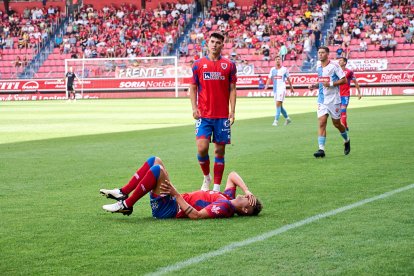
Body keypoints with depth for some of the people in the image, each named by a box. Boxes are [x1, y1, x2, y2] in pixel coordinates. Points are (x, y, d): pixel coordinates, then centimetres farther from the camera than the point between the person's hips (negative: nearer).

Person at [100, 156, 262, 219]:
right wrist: (246, 190, 8)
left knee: (157, 169, -29)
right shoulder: (228, 198, 10)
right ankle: (123, 193, 7)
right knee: (155, 160, 9)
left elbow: (195, 215, -28)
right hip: (175, 202, 10)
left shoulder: (224, 208, -19)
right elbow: (232, 175, 24)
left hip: (169, 209, -10)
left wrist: (176, 194, -27)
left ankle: (127, 205, -16)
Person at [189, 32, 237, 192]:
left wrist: (232, 111, -3)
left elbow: (232, 89, 5)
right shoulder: (198, 64, 6)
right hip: (204, 115, 0)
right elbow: (193, 88, 9)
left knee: (220, 150, 3)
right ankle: (206, 177, 12)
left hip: (223, 116, 1)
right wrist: (194, 108, -3)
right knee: (202, 147, -13)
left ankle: (217, 186, 9)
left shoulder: (229, 65, 5)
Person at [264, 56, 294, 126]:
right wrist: (266, 86, -13)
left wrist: (291, 88, 15)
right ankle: (287, 118, 27)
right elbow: (269, 78, 3)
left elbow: (288, 79, 8)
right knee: (280, 105, 11)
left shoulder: (284, 69, -1)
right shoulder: (272, 69, 9)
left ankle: (276, 120, -17)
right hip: (275, 89, 5)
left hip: (282, 88, -5)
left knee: (278, 104, -16)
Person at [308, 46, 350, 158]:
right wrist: (315, 86, 4)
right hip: (322, 100, 4)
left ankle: (347, 141, 36)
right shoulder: (318, 68, 9)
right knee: (321, 123, -9)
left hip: (333, 99, -4)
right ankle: (321, 149, -13)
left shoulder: (334, 66, -10)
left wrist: (331, 84, -21)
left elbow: (344, 80, -10)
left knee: (337, 124, 8)